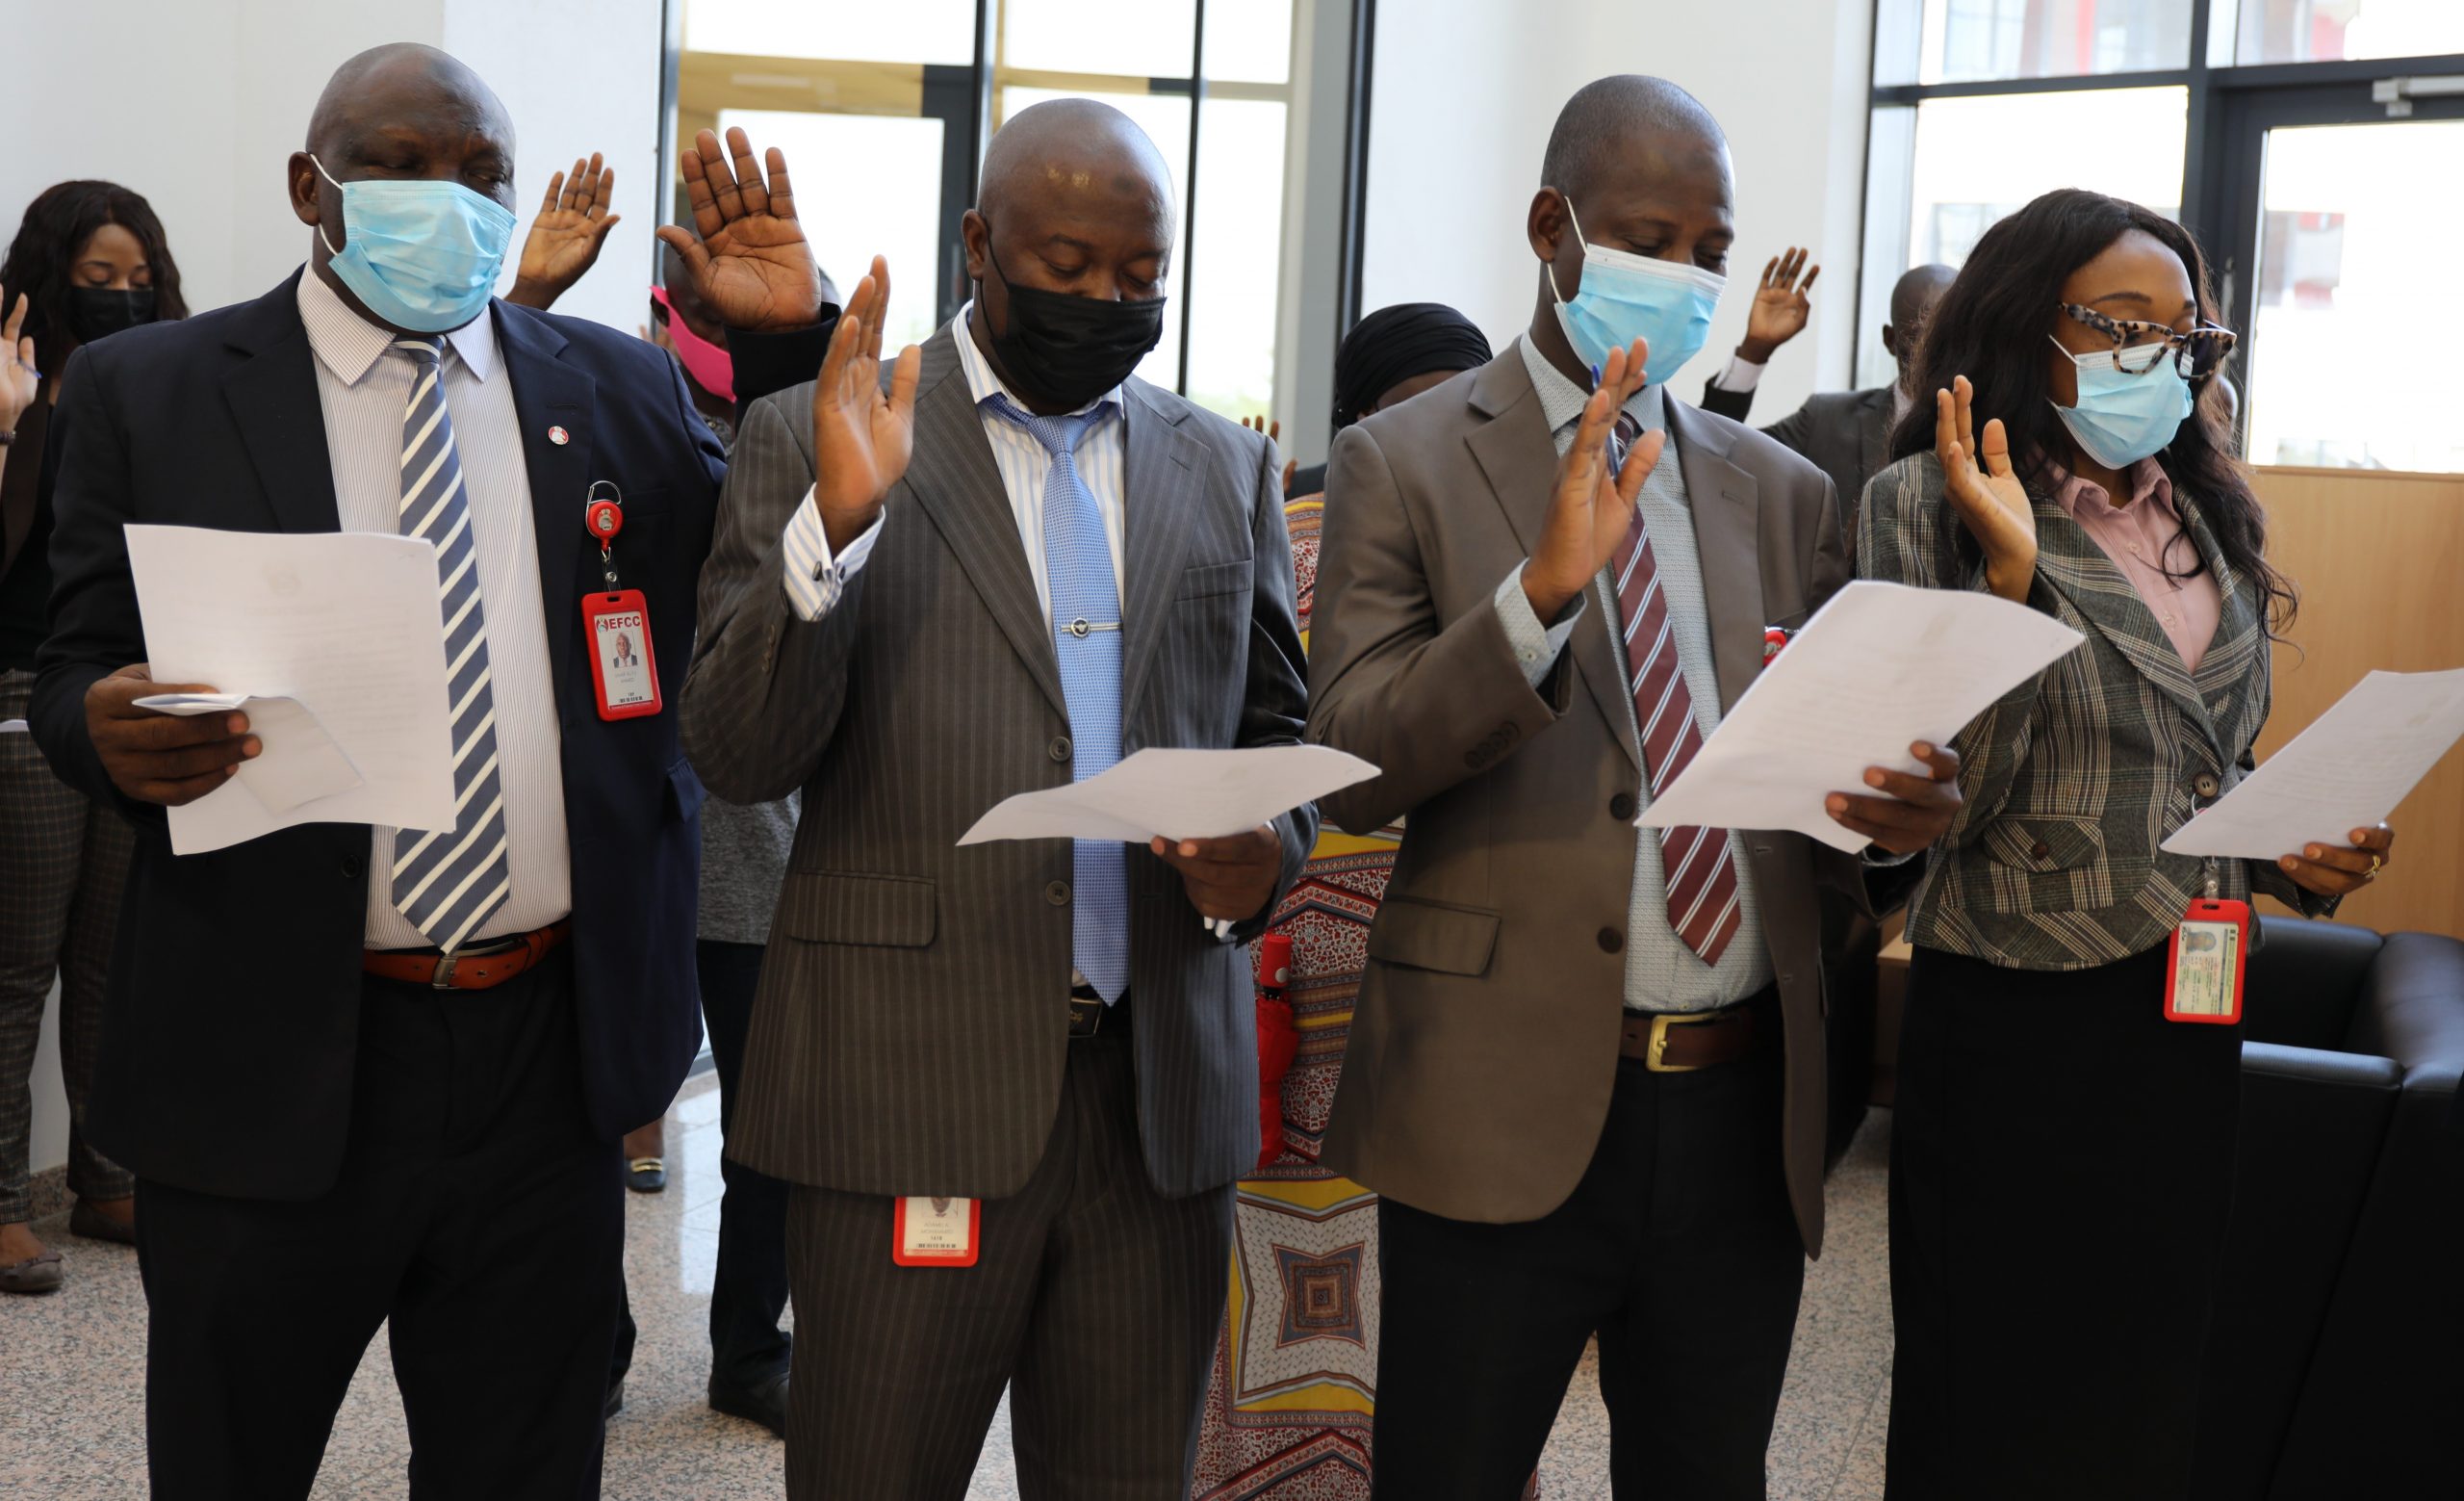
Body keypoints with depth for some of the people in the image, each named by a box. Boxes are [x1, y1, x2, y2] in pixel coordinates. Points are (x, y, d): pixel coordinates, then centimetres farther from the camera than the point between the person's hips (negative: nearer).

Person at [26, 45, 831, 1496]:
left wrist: (798, 332, -6)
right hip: (269, 1061, -1)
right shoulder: (150, 390, 1)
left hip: (552, 1055, 2)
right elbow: (74, 673, 2)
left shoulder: (620, 387, 8)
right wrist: (113, 734, -22)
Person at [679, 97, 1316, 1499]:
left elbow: (1279, 728, 18)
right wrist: (837, 522, -21)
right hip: (908, 1080, -3)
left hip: (1164, 1092, 4)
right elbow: (738, 754, -6)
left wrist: (1267, 844, -5)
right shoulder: (812, 438, 1)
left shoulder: (1226, 466, 12)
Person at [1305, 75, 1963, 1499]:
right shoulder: (1407, 462, -2)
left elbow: (1817, 777, 12)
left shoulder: (1785, 493, 11)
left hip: (1746, 1114, 4)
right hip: (1509, 1111, -4)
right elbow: (1350, 774, -12)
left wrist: (1889, 810, -12)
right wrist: (1544, 585, -25)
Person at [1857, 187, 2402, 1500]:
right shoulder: (1927, 502, -10)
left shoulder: (2197, 511, 9)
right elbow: (1945, 800, -19)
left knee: (2152, 1369, 17)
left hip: (2191, 1005, 6)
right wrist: (2012, 571, -27)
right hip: (2019, 1013, -6)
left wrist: (2290, 851, 0)